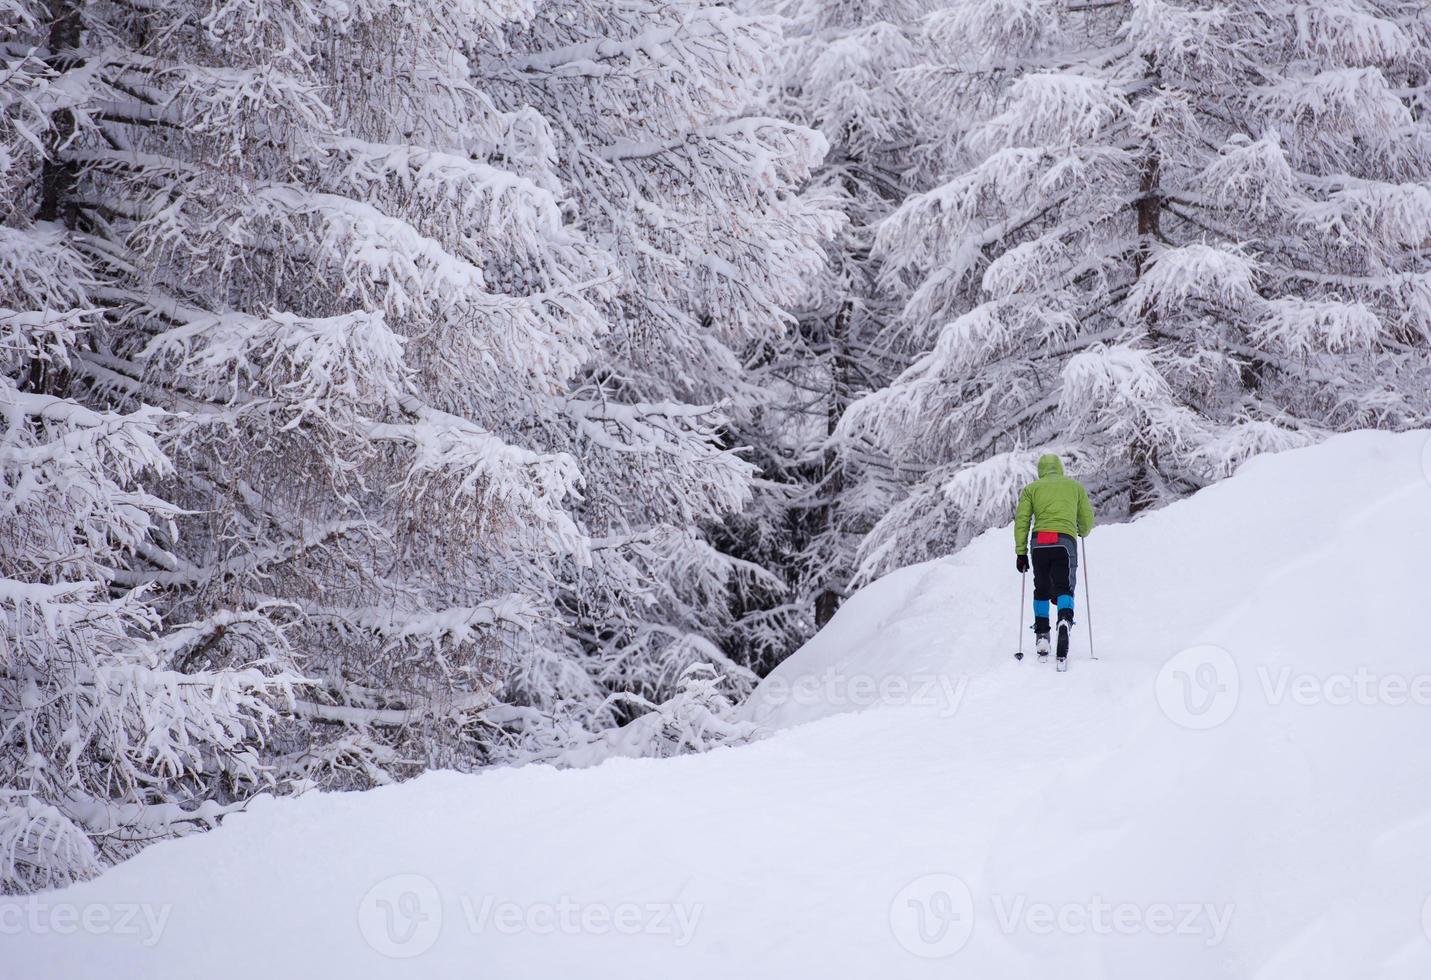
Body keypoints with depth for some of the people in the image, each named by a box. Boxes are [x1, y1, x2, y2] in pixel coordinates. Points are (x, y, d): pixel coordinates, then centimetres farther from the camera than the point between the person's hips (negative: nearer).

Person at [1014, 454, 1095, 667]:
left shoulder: (1031, 489, 18)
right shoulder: (1075, 486, 20)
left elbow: (1021, 520, 7)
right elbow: (1087, 520, 19)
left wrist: (1021, 552, 8)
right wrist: (1083, 532, 42)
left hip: (1040, 541, 1)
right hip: (1065, 541, -1)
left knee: (1041, 590, 17)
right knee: (1064, 588, -4)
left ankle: (1041, 635, 14)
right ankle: (1065, 621, -35)